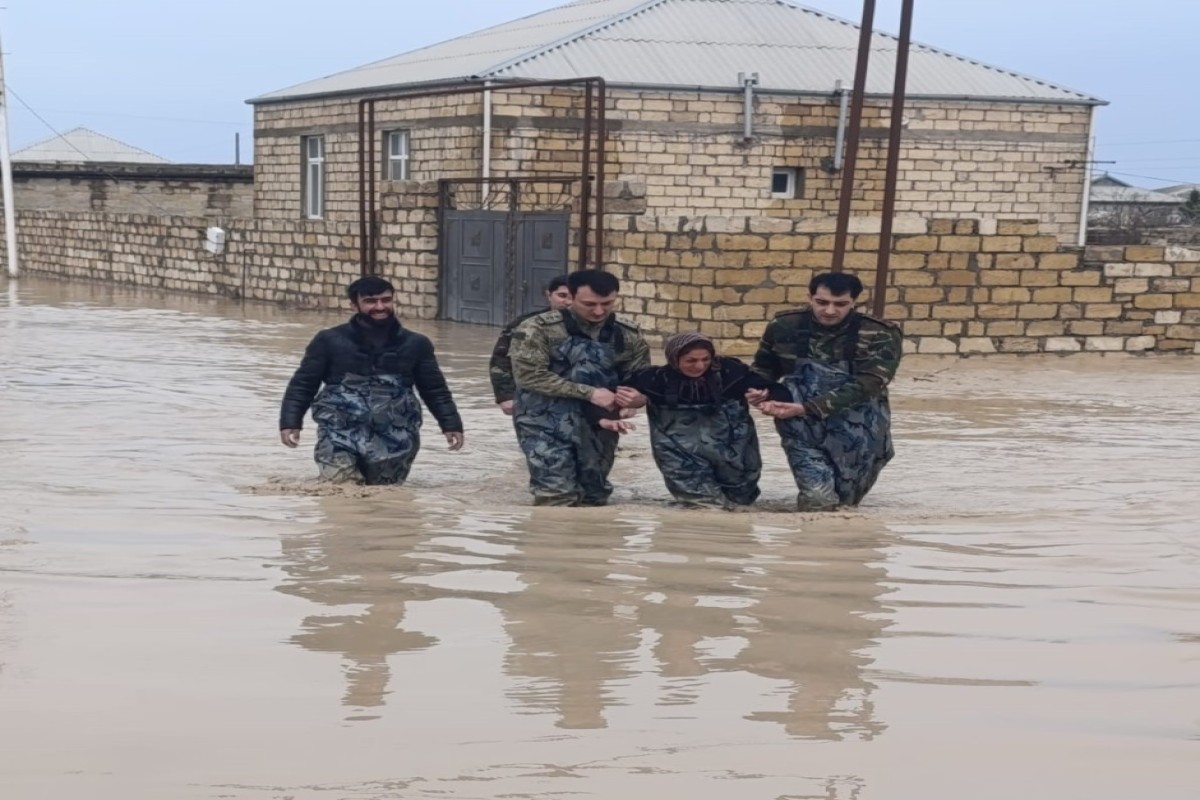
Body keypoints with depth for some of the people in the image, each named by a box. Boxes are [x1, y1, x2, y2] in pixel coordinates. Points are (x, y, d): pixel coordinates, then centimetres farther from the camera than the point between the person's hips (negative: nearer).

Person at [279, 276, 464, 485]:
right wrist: (290, 422, -8)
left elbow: (435, 390, 12)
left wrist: (451, 425, 3)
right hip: (340, 435, -2)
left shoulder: (415, 344, 6)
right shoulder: (329, 341, 0)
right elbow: (302, 385, 4)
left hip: (393, 439, 2)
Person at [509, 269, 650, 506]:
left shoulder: (628, 336, 2)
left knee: (594, 497, 14)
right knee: (557, 498, -13)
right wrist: (589, 393, -21)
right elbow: (529, 375, -18)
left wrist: (629, 399, -17)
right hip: (549, 427, -5)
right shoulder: (539, 328, -11)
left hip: (598, 427, 5)